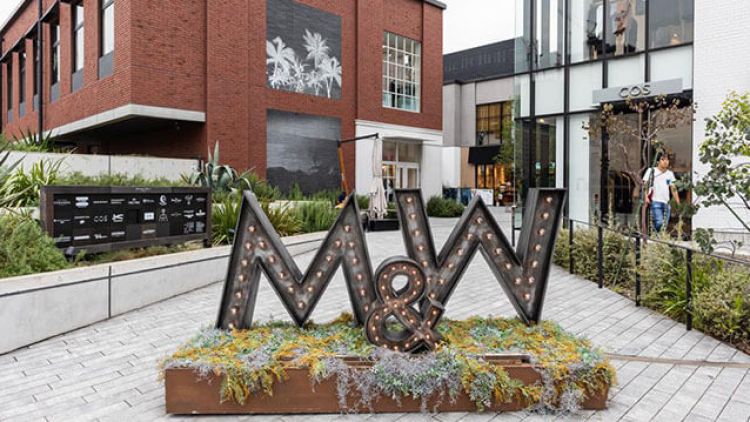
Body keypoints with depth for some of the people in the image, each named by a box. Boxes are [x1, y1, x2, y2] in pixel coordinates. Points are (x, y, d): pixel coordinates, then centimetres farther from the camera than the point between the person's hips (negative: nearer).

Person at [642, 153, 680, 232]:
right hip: (655, 202, -5)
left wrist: (678, 203, 9)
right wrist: (646, 197, -17)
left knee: (665, 225, 3)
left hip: (666, 203, 5)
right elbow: (645, 184, -2)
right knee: (659, 223, -21)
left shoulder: (670, 173, 16)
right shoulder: (651, 171, 3)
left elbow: (673, 189, 16)